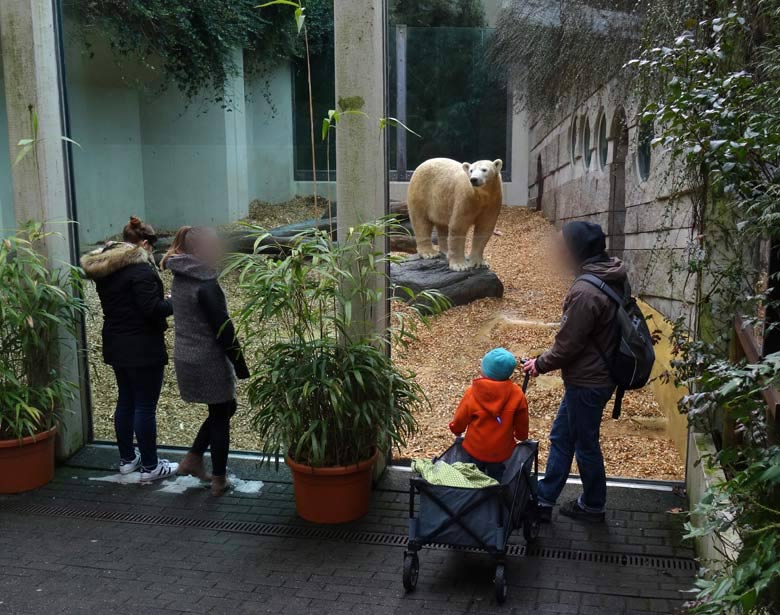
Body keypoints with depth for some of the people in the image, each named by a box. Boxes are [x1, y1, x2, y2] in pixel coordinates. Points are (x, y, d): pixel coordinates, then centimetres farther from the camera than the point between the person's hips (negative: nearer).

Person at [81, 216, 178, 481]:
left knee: (125, 401, 18)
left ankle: (127, 459, 29)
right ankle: (150, 466, 9)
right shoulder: (139, 268, -19)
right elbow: (152, 308, -22)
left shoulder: (104, 268, 9)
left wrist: (162, 302, 13)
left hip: (116, 346, 9)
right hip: (143, 348, -9)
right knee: (145, 406, 0)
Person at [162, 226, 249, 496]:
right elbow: (224, 330, -19)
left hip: (186, 359, 8)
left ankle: (193, 459, 24)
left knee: (223, 408, 22)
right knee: (220, 416, 7)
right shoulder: (206, 285, -20)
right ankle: (219, 480, 16)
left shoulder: (180, 278, 8)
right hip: (209, 362, -8)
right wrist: (240, 366, -12)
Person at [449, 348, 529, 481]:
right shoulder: (517, 394, -16)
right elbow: (521, 424, -2)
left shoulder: (472, 393, -18)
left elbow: (460, 420, -5)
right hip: (501, 451, 0)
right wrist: (521, 436, 21)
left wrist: (456, 429, 19)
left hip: (475, 449, 0)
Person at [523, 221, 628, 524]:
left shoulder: (585, 292, -28)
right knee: (561, 435, 17)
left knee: (585, 444, 10)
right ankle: (544, 499, 27)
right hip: (602, 372, 9)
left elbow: (568, 345, -22)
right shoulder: (615, 279, 2)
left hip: (587, 382, -9)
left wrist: (540, 364, -3)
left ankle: (592, 506, 30)